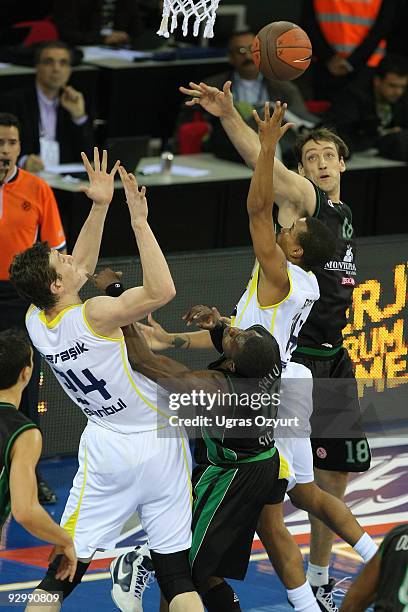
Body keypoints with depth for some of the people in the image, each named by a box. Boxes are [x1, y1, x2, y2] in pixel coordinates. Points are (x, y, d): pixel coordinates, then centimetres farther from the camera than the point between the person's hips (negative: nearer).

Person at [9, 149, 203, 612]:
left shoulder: (35, 321, -1)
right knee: (176, 573, -1)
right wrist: (138, 220, -24)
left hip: (104, 448, 5)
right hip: (156, 443, -4)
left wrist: (100, 208, 9)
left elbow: (79, 270, 13)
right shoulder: (94, 316, -20)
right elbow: (161, 291, -26)